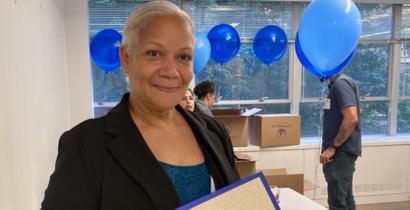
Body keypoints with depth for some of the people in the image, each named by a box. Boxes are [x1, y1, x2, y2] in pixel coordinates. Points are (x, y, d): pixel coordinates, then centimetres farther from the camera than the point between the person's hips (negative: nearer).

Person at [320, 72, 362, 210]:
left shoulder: (341, 83, -16)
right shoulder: (337, 84, 14)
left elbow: (352, 118, -25)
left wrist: (332, 147, -19)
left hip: (341, 152, -10)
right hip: (341, 152, 10)